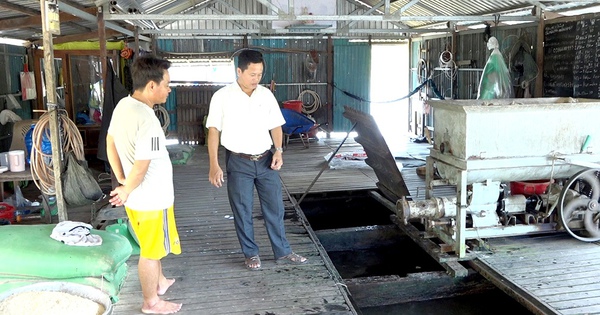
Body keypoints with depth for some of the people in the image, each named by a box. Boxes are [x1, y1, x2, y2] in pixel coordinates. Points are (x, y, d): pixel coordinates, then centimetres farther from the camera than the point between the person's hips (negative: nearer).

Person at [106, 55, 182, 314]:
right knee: (151, 251, 10)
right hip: (151, 198, -9)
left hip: (138, 196, 9)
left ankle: (159, 281, 48)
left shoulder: (123, 105, 0)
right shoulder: (147, 120, -29)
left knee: (153, 245, 27)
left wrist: (121, 181, 12)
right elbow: (140, 168, -28)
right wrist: (126, 192, -10)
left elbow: (110, 143, 11)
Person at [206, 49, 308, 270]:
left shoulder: (266, 95, 1)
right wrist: (214, 165, -12)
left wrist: (278, 150, -7)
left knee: (275, 207, 9)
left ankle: (283, 252, 23)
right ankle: (251, 253, 26)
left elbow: (275, 125, 9)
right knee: (242, 211, 8)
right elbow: (214, 131, -7)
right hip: (238, 162, -3)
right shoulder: (222, 96, -9)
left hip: (265, 160, 3)